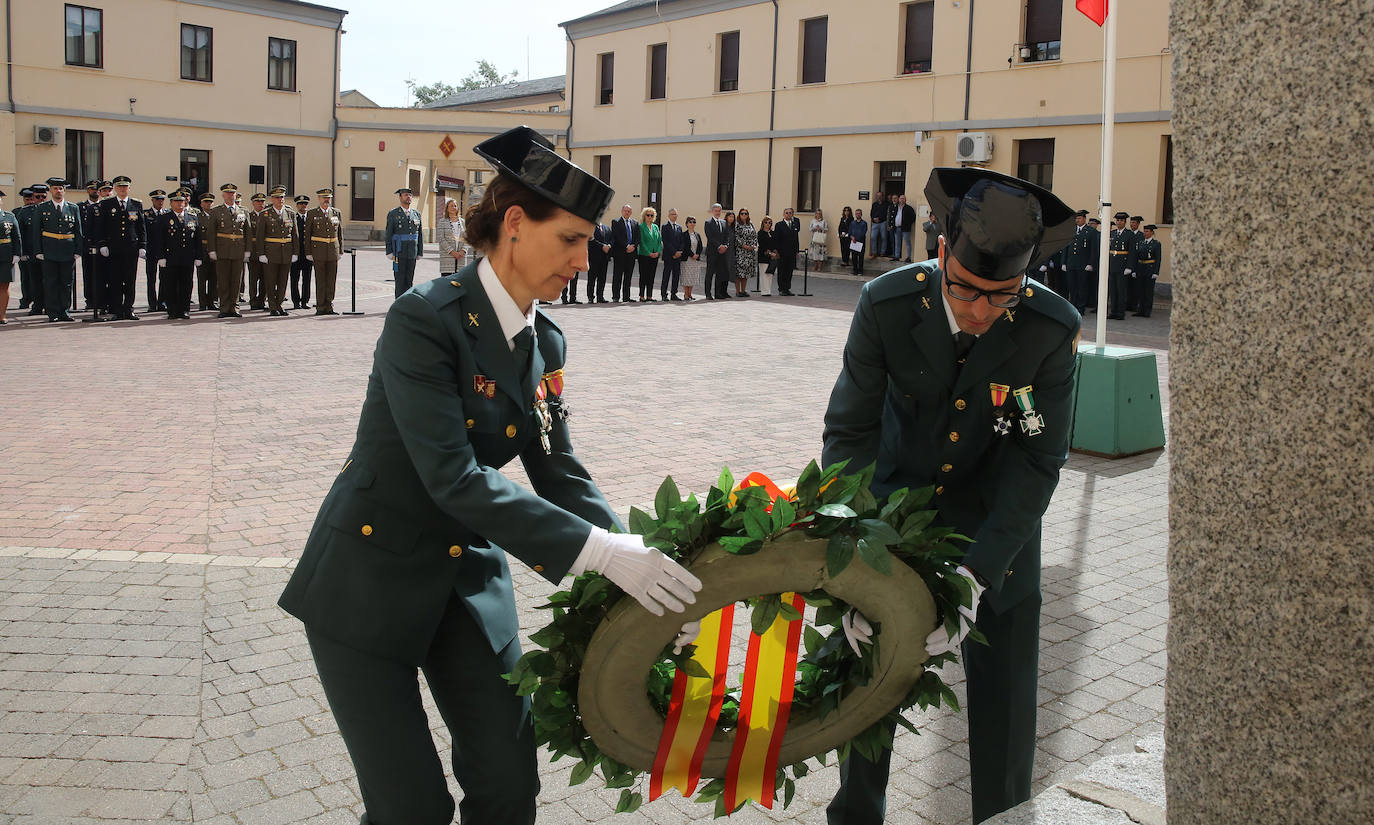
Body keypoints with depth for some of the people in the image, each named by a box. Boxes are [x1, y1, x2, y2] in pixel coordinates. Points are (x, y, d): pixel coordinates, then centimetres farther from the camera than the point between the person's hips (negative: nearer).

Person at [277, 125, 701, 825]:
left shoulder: (544, 343, 1)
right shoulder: (427, 318, -22)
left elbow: (557, 468, 1)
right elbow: (453, 477, -29)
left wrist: (638, 561, -12)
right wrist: (599, 552, -32)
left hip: (468, 577, 6)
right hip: (370, 579, -6)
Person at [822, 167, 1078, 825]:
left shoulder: (1052, 330, -24)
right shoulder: (886, 304, -24)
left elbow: (1036, 462, -19)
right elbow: (849, 431, -18)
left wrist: (975, 576, -30)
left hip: (996, 517, 0)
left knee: (1003, 691, 4)